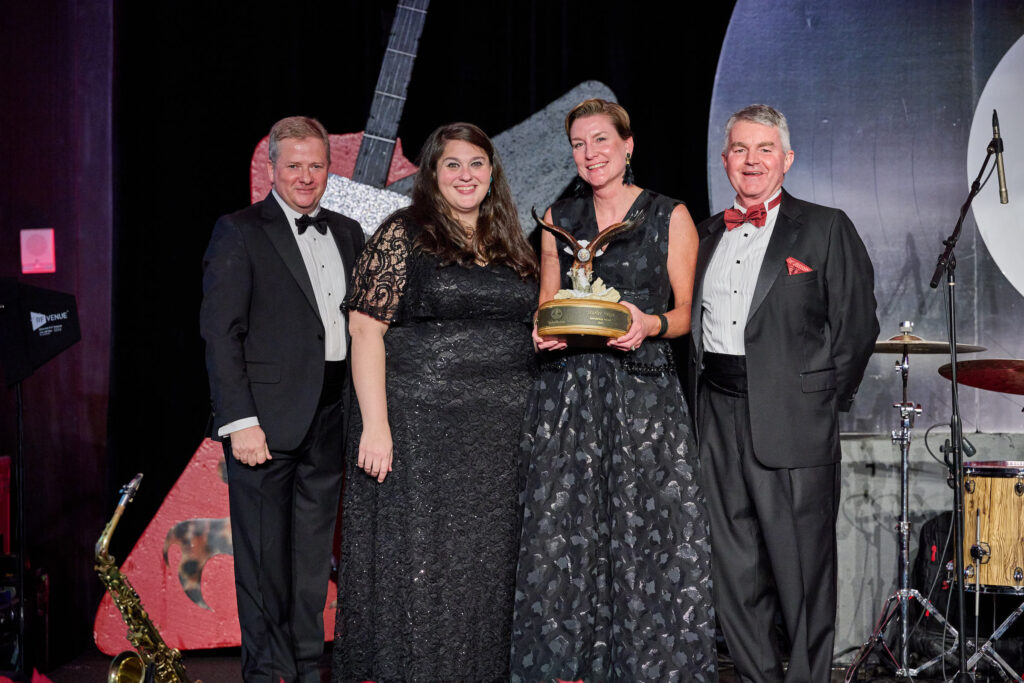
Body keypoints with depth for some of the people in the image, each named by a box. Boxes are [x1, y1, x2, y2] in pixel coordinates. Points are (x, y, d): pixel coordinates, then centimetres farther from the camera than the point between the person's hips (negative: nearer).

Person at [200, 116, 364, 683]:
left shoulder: (347, 233, 15)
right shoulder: (239, 232, -3)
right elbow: (220, 333, -9)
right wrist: (240, 421, -16)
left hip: (331, 417, 6)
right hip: (268, 419, -5)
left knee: (313, 551, 13)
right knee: (264, 556, 0)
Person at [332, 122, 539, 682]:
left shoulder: (508, 244, 14)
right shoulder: (402, 235, -3)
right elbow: (365, 328, -10)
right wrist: (375, 425, -17)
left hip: (500, 435, 6)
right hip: (420, 423, -5)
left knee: (486, 563, 10)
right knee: (417, 565, -2)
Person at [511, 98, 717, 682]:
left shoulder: (670, 216, 5)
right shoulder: (558, 220, 15)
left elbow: (684, 312, 5)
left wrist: (650, 324, -15)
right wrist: (545, 333, -3)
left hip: (645, 390, -2)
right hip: (569, 390, 3)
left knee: (650, 531, -7)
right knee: (564, 532, -1)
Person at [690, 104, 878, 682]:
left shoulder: (826, 229, 1)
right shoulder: (708, 234, 16)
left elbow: (857, 325, -2)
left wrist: (824, 403, -6)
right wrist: (700, 397, 8)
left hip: (793, 419, -5)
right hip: (718, 415, 5)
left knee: (802, 565, -1)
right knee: (735, 565, 10)